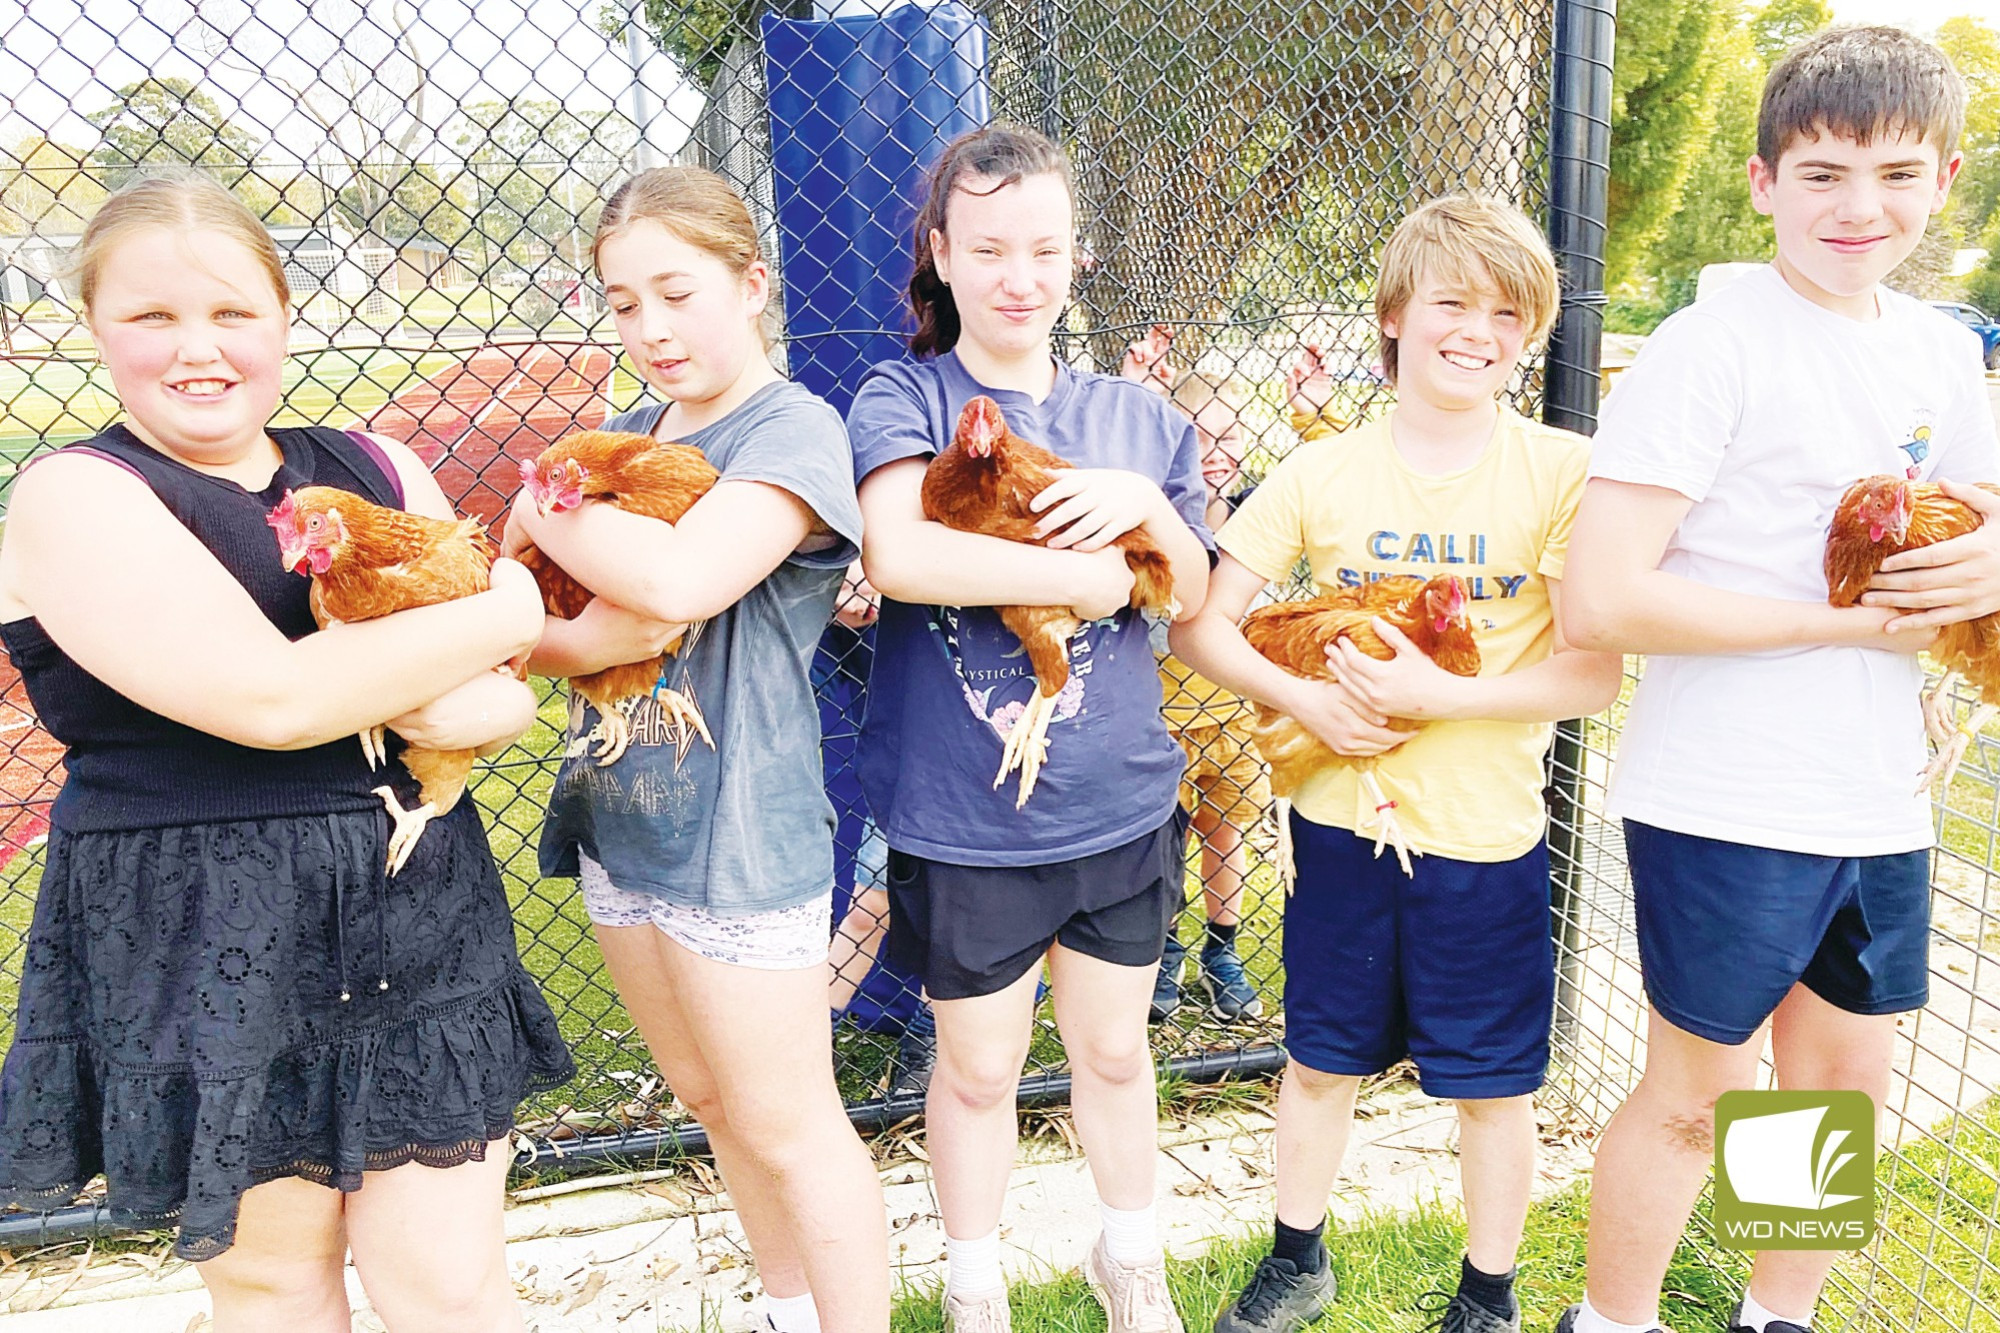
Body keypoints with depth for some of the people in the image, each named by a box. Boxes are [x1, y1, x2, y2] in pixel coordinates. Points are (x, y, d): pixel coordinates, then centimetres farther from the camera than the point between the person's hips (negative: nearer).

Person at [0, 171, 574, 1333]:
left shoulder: (376, 471, 8)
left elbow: (509, 694, 6)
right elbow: (272, 697, -21)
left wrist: (474, 708, -18)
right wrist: (505, 614, -11)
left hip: (415, 918, 4)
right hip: (203, 958, -3)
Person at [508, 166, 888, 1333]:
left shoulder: (792, 429, -13)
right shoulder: (629, 435, 10)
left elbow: (680, 580, -30)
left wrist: (546, 510, -14)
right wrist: (583, 637, -17)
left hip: (737, 831, -8)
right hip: (617, 818, 8)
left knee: (786, 1126, 5)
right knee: (711, 1100, 22)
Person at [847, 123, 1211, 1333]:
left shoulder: (1131, 414, 5)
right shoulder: (904, 398, -7)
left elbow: (1190, 594, 8)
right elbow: (898, 557, -26)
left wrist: (1146, 503, -12)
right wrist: (1083, 573, -19)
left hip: (1119, 803, 3)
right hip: (961, 816, -3)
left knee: (1114, 1050, 20)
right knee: (977, 1066, 16)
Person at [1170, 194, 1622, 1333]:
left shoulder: (1561, 473, -8)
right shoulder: (1323, 473, -2)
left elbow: (1596, 674, -12)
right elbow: (1203, 626, -1)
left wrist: (1437, 694, -21)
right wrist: (1303, 698, -16)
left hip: (1486, 833, -2)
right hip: (1343, 815, 2)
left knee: (1491, 1081, 14)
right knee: (1321, 1058, 17)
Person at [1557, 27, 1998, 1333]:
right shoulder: (1708, 347, -14)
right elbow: (1602, 602, -22)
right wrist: (1841, 619, -17)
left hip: (1880, 802, 7)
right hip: (1725, 803, -7)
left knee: (1846, 1075, 19)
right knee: (1698, 1089, 7)